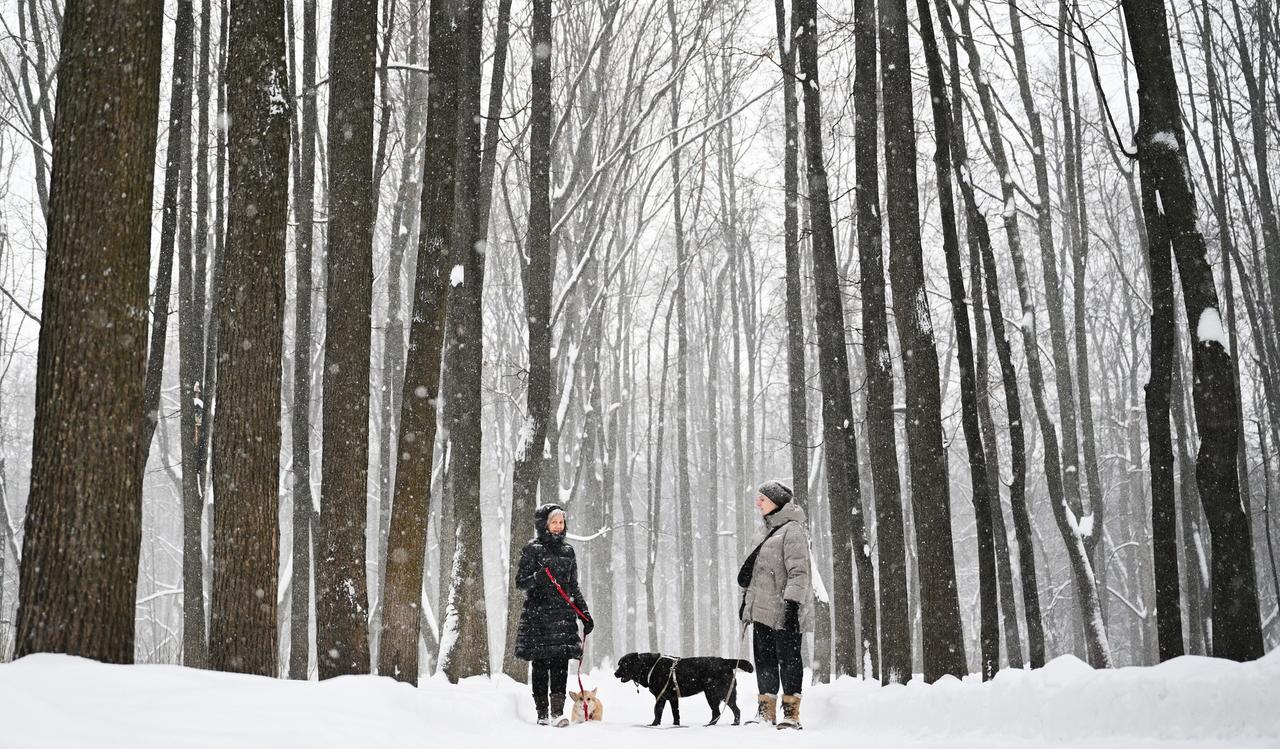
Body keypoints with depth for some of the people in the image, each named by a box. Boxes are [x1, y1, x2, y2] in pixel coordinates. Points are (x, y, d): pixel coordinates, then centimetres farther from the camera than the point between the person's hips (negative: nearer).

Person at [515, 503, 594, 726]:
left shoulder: (567, 551, 15)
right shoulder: (532, 549, 1)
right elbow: (520, 582, -3)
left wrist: (585, 613, 14)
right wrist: (538, 577, -22)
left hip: (563, 614, 3)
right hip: (538, 615, -3)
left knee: (560, 664, -7)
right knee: (540, 665, -1)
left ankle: (557, 712, -12)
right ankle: (542, 713, 6)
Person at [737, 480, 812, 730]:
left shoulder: (792, 530, -11)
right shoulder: (764, 531, 17)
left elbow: (798, 571, -17)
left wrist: (792, 603, -23)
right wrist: (746, 599, 23)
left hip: (783, 609, -9)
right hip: (761, 607, 9)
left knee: (788, 657, -3)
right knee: (764, 657, 10)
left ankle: (791, 712, 2)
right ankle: (766, 711, 16)